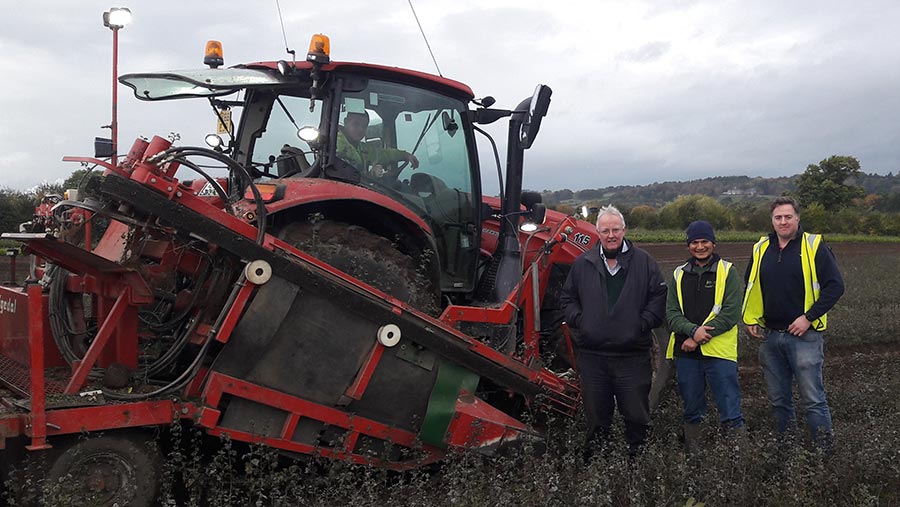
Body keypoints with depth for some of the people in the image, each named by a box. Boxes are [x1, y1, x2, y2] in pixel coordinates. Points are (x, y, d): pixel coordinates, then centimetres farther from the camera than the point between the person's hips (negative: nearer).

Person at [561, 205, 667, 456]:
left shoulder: (643, 262, 3)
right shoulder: (582, 263, 7)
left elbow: (659, 296, 5)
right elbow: (567, 298, 15)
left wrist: (643, 322, -7)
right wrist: (579, 320, 0)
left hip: (633, 353, -1)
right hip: (592, 354, 2)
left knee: (636, 413, 6)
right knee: (596, 414, 12)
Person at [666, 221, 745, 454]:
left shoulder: (727, 272, 1)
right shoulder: (679, 275, 11)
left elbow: (731, 313, -8)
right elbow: (671, 313, 4)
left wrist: (700, 336, -13)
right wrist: (693, 330, -15)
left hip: (719, 352, -3)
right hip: (685, 353, 4)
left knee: (730, 412, -2)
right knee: (691, 412, 14)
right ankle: (692, 455, 26)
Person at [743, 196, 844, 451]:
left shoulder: (814, 246, -5)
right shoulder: (761, 249, 8)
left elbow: (835, 286, -7)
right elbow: (751, 288, 19)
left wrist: (808, 317, -13)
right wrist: (750, 319, 8)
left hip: (804, 336, -5)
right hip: (769, 337, 5)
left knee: (813, 399, -3)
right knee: (778, 399, 13)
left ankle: (825, 450, 9)